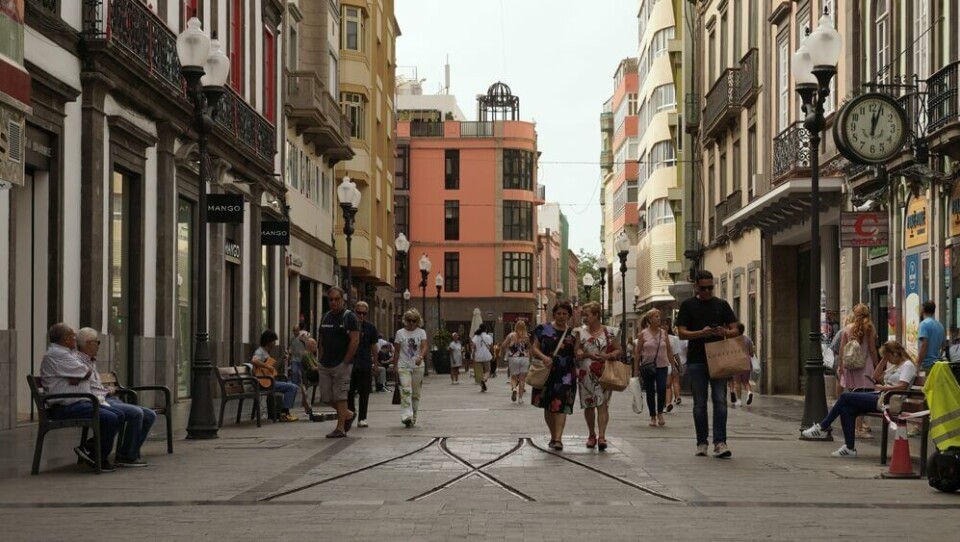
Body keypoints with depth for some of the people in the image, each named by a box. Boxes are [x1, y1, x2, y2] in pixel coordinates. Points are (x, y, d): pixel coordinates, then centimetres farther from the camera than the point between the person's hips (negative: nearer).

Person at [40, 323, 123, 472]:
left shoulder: (67, 353, 21)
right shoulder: (57, 355, -14)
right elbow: (87, 372, -14)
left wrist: (78, 376, -8)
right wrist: (87, 369, 8)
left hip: (80, 402, 11)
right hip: (65, 408, -11)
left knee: (119, 415, 1)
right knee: (109, 418, -24)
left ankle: (88, 448, 4)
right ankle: (99, 460, -7)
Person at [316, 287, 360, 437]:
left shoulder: (349, 317, -6)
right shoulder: (325, 317, 14)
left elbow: (355, 341, -12)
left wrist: (345, 361, -14)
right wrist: (320, 360, 9)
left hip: (341, 364, -7)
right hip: (325, 365, 7)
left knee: (340, 396, -5)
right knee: (326, 397, 7)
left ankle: (340, 428, 0)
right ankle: (348, 414, 26)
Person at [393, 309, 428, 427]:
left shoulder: (421, 332, 4)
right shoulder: (400, 333, 4)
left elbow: (424, 347, -10)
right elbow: (396, 351, 7)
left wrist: (420, 357, -30)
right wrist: (395, 366, 3)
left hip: (418, 366, 1)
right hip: (404, 366, -1)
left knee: (416, 393, 7)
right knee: (406, 391, -17)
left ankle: (413, 417, 19)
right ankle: (406, 416, -27)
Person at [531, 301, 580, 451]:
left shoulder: (573, 332, 7)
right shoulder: (544, 329, 3)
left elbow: (577, 354, 10)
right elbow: (534, 348, 2)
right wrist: (544, 357, -16)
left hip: (565, 374, -1)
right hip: (546, 372, 1)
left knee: (560, 406, -12)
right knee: (548, 406, 11)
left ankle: (558, 439, -16)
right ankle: (553, 436, 26)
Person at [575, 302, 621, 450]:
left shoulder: (609, 332, 1)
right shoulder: (581, 332, 7)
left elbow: (619, 350, 3)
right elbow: (577, 352, 4)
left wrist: (608, 356, -15)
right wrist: (587, 355, -16)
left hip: (604, 374, -3)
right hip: (586, 374, 3)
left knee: (602, 404, -9)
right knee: (588, 405, 8)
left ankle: (601, 436, -14)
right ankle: (592, 435, 21)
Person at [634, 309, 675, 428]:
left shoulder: (663, 333, 5)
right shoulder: (644, 334, 0)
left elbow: (669, 350, 11)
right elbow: (637, 352, 2)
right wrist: (636, 369, -1)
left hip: (662, 366, 1)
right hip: (647, 367, 0)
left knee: (661, 389, -18)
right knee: (650, 392, 5)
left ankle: (660, 413, 1)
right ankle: (653, 417, 16)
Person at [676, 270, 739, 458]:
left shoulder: (721, 305, 10)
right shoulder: (688, 306, 5)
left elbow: (735, 330, 7)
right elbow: (682, 333, -2)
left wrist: (725, 332, -16)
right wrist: (701, 333, -19)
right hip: (696, 360, -1)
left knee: (720, 400, -8)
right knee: (700, 403, 5)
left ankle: (720, 443, -12)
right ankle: (701, 443, 12)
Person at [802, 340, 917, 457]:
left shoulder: (908, 365, -4)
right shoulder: (894, 365, 25)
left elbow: (903, 386, -18)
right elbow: (876, 376, 24)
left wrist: (883, 388, -14)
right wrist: (884, 359, 17)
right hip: (879, 396, 10)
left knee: (845, 396, -13)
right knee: (846, 409, -12)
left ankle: (823, 427, -3)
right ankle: (850, 448, -10)